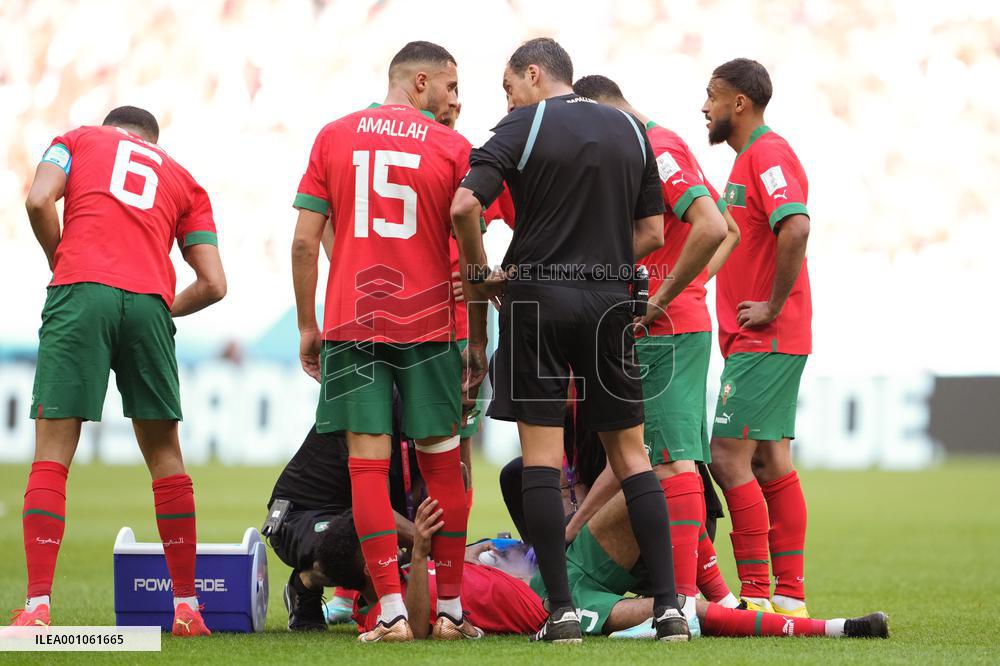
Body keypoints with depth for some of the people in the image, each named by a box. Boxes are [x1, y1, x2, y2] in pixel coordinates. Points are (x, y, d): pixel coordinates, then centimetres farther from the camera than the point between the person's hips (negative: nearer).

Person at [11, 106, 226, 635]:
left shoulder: (77, 140, 23)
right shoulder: (183, 181, 28)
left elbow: (38, 200, 2)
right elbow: (213, 284, 17)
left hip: (80, 294, -2)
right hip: (149, 302, 2)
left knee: (52, 453, -1)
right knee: (164, 454, 13)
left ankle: (37, 607, -10)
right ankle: (187, 607, 15)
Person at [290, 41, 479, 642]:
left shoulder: (334, 137, 6)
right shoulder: (453, 147, 2)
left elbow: (305, 241, 3)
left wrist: (307, 326, 11)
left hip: (350, 323, 1)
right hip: (428, 325, -1)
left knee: (368, 462, -2)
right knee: (442, 463, 9)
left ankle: (392, 612, -8)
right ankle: (451, 610, 14)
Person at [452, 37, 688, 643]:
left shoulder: (523, 127, -3)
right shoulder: (631, 130, 12)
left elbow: (465, 205, -15)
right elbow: (652, 232, 10)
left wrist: (482, 275, -1)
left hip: (539, 300, -4)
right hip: (611, 301, 4)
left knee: (540, 455, 0)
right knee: (630, 452, 9)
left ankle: (562, 610, -5)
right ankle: (670, 604, 2)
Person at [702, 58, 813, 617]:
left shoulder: (768, 154, -13)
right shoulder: (753, 157, 19)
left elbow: (796, 227, -28)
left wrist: (773, 307, -22)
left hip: (765, 341, -10)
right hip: (756, 340, 10)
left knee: (729, 459, -11)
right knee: (771, 463, 9)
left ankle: (757, 596, -10)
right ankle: (790, 595, 11)